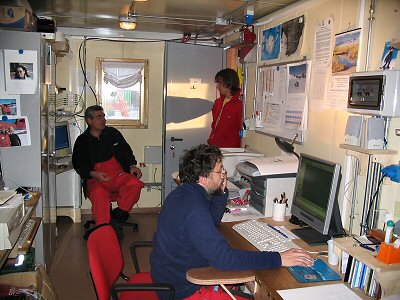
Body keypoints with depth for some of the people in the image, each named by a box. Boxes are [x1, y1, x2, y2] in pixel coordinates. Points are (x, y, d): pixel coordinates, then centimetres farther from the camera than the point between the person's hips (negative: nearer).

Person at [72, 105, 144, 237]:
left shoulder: (112, 133, 16)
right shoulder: (82, 141, 11)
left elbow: (126, 151, 21)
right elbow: (78, 164, 6)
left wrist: (132, 166, 2)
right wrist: (93, 174, -12)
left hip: (118, 174, 2)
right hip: (96, 179, -2)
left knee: (135, 184, -29)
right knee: (99, 194, -36)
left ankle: (117, 216, -19)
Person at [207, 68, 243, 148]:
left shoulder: (239, 105, -13)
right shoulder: (218, 102, 10)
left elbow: (240, 130, -11)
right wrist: (211, 141, 12)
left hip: (229, 148, -7)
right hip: (213, 146, 7)